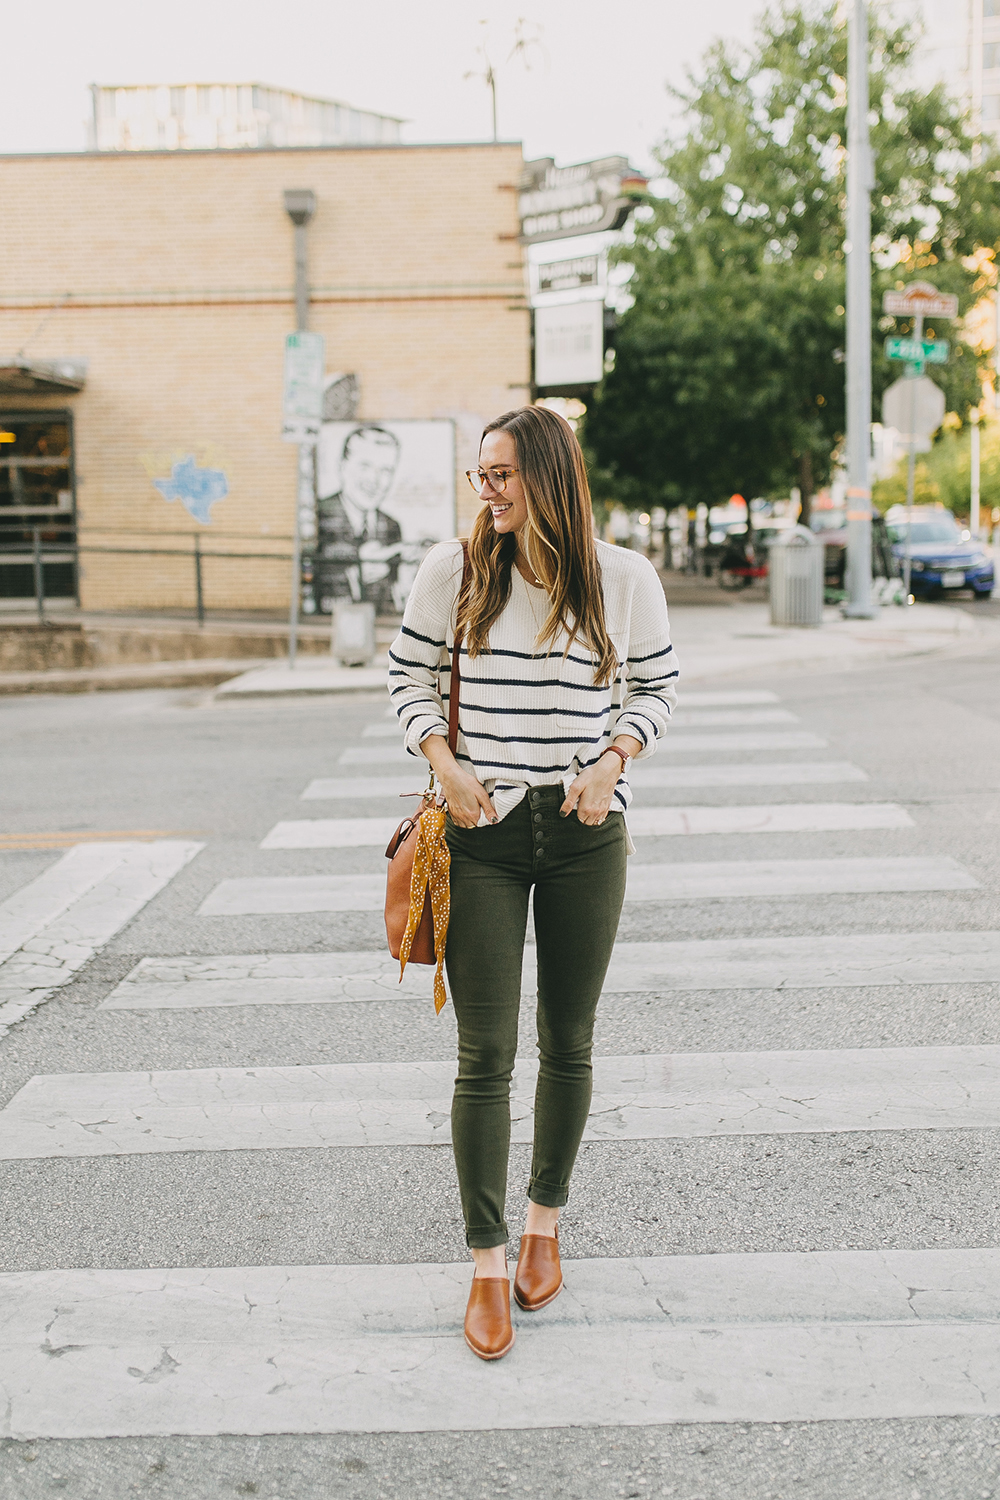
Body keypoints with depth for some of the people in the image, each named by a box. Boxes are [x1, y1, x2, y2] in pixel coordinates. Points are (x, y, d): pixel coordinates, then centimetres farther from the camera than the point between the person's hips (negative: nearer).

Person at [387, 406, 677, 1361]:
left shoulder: (624, 580, -2)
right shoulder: (452, 570, -2)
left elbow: (656, 689, 10)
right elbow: (408, 674, 7)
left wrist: (612, 761, -8)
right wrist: (445, 763, -8)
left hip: (586, 836, 1)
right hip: (482, 836, -1)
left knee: (568, 1043, 12)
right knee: (485, 1056, -1)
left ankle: (544, 1223, 33)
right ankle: (486, 1263, 12)